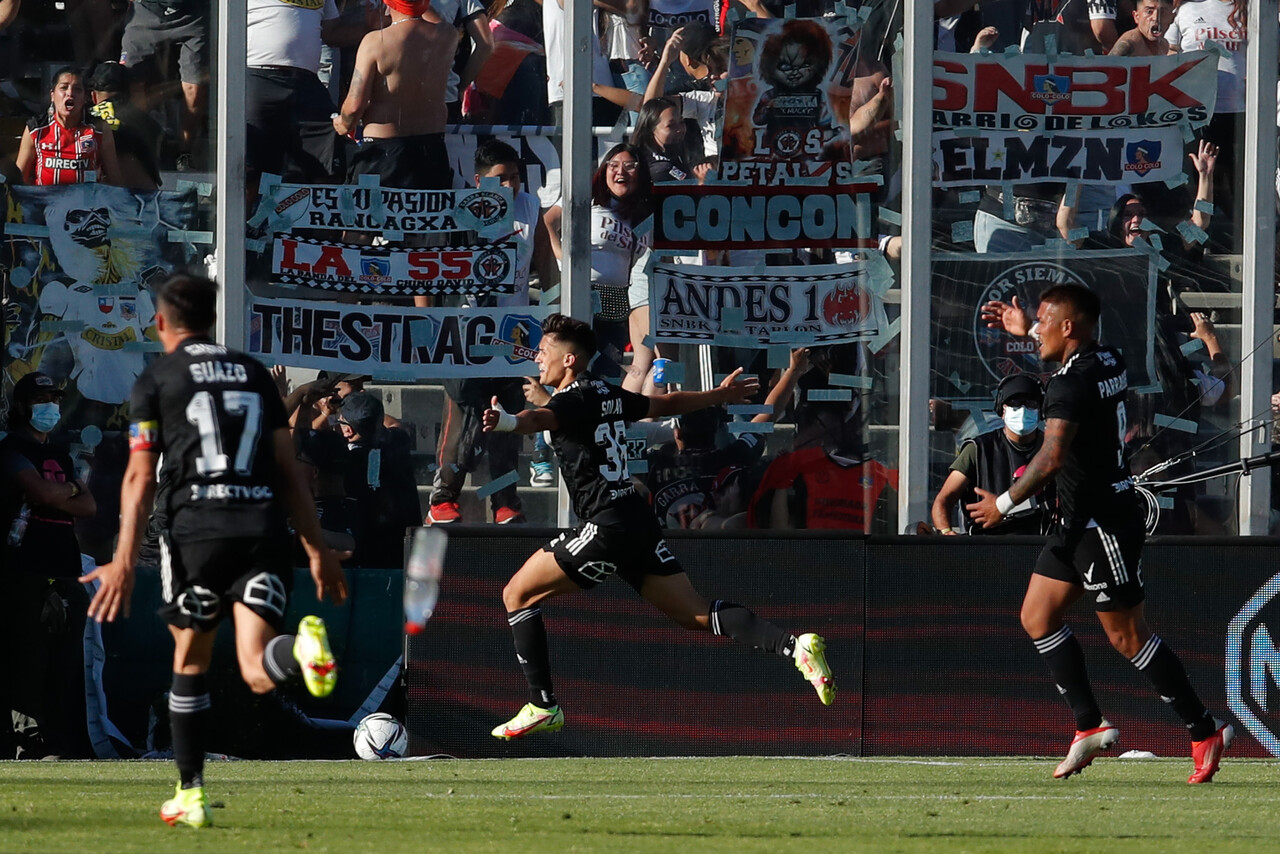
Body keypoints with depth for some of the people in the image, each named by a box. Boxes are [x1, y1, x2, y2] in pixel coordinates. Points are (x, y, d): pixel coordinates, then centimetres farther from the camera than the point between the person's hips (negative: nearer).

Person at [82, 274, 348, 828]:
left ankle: (190, 794, 16)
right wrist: (317, 549, 17)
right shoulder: (253, 373, 20)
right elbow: (288, 470, 16)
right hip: (265, 524, 2)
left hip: (198, 528, -2)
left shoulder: (157, 378, 9)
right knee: (258, 673, -8)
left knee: (190, 661, 16)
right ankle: (302, 650, -44)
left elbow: (139, 476, 1)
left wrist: (124, 560, -4)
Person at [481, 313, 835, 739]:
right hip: (639, 524, 9)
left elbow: (543, 418, -33)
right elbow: (668, 403, 33)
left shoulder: (576, 397, -8)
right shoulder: (607, 395, 17)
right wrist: (720, 395, 51)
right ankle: (795, 645, -8)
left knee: (517, 595, 2)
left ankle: (543, 706, 0)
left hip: (607, 527, -9)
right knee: (696, 614, 7)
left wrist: (510, 421, -55)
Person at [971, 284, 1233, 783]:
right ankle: (1090, 726, 9)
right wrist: (1026, 331, 40)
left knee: (1127, 637, -4)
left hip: (1104, 525, -10)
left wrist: (1004, 503, -16)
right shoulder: (1110, 362, 8)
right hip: (1080, 521, 10)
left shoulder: (1070, 384, -21)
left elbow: (1051, 459, -29)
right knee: (1038, 616, 9)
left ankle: (1204, 731, 3)